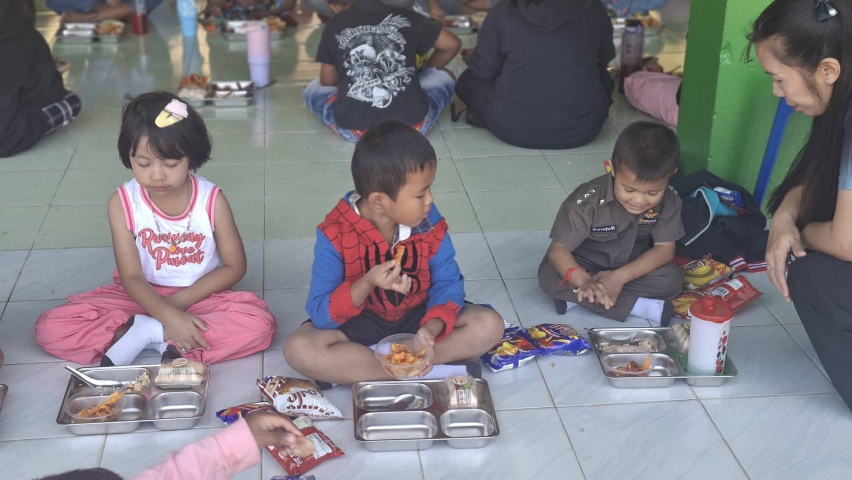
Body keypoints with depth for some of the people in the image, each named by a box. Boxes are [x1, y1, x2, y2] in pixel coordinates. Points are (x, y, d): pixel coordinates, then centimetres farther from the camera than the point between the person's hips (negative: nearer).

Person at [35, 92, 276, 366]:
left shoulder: (212, 200, -13)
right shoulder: (122, 203, -13)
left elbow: (234, 266, -7)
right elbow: (131, 277, -16)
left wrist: (180, 301, -18)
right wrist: (168, 316, -34)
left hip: (199, 297, 0)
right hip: (143, 297, 1)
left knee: (260, 323, -30)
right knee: (51, 328, -19)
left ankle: (148, 333, -25)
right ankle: (166, 340, -24)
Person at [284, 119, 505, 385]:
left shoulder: (429, 221, -14)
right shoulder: (335, 234, -21)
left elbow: (447, 282, -12)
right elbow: (320, 314, -20)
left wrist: (432, 328, -32)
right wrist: (366, 284, -37)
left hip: (417, 317, 3)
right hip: (362, 323, -2)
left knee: (490, 324, -19)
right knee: (299, 349, -28)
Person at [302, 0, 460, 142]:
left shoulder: (335, 26, 9)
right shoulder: (403, 17, 9)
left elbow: (327, 81, 17)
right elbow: (452, 44, 16)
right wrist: (424, 71, 34)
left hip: (354, 128, -2)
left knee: (313, 88, 29)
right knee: (445, 76, 30)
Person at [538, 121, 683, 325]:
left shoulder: (668, 201, -19)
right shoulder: (589, 200, -28)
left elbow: (665, 249, -17)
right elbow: (558, 249, -29)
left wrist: (620, 277, -31)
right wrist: (583, 281, -50)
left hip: (634, 268, 2)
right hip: (587, 267, -2)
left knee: (673, 279, -25)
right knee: (549, 275, -31)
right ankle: (638, 306, -27)